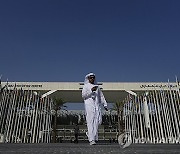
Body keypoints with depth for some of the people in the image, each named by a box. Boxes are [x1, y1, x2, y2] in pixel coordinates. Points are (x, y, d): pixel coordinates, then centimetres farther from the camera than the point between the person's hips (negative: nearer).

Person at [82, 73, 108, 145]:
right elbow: (83, 95, -4)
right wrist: (91, 91, -14)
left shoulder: (97, 86, 21)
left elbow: (101, 96, 22)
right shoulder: (86, 86, 8)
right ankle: (91, 140, -8)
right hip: (89, 105, -4)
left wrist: (105, 104, 14)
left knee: (97, 122, -1)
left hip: (97, 106, 4)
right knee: (90, 122, -8)